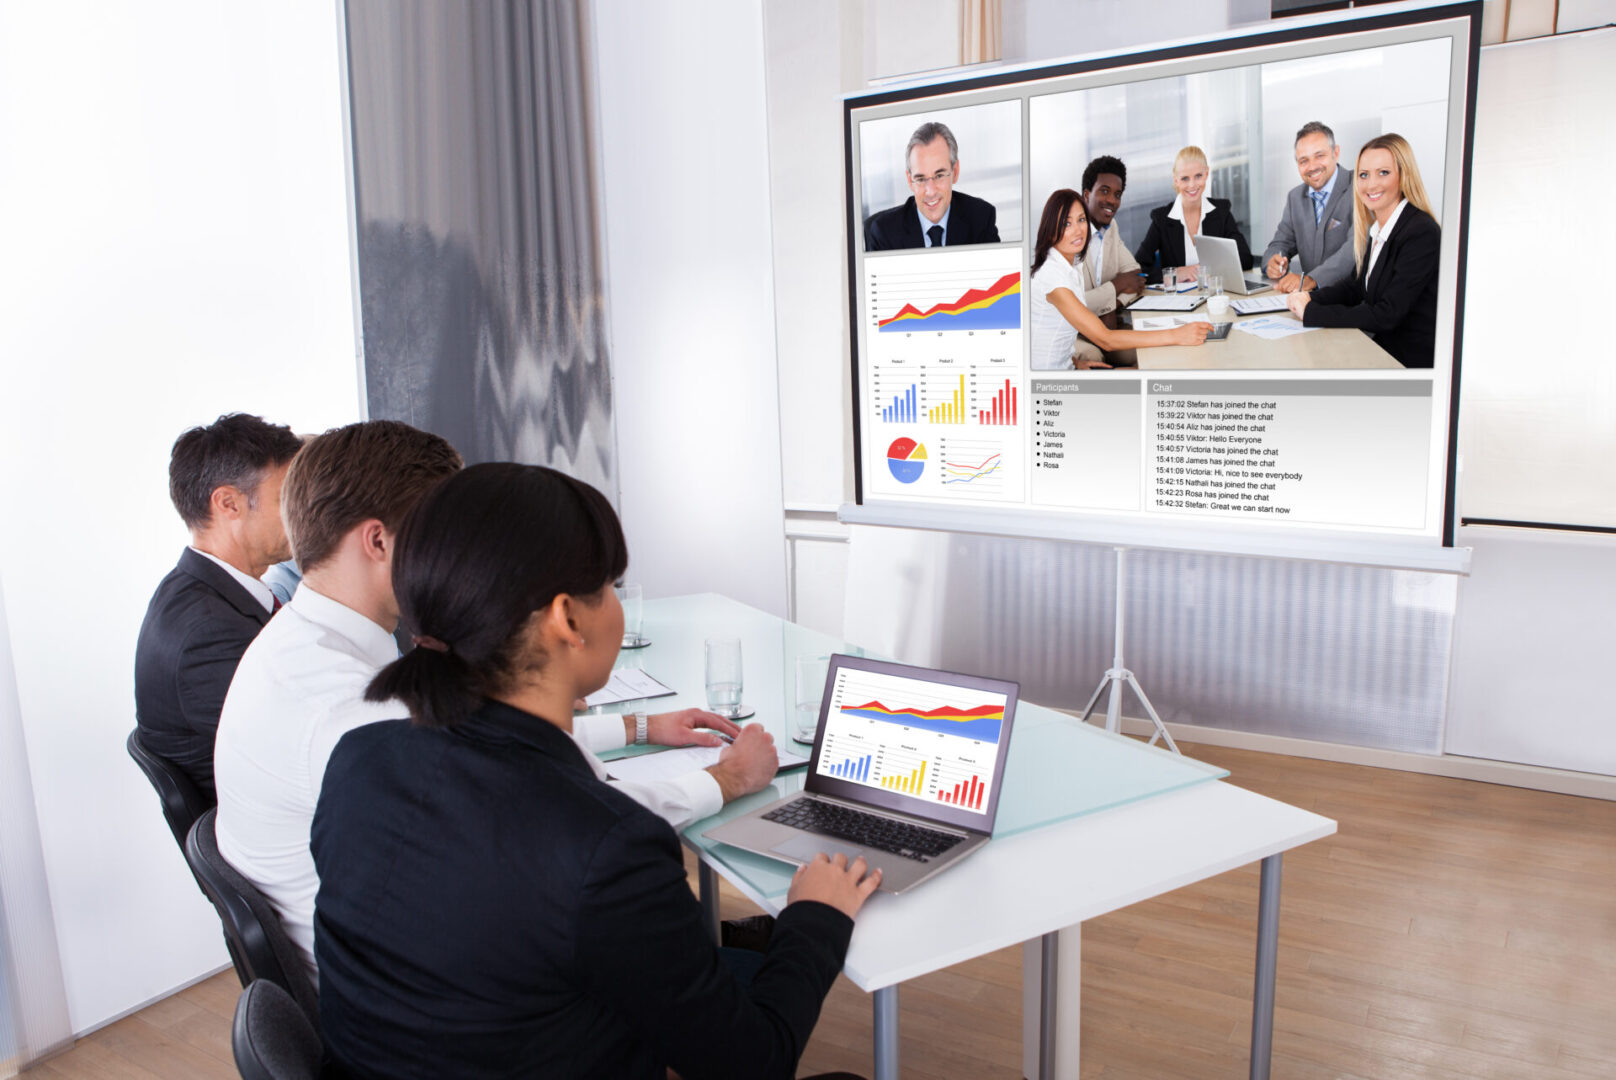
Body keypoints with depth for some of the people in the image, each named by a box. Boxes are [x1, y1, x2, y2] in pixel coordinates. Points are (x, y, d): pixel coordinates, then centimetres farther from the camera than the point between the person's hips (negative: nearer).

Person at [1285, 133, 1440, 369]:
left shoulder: (1422, 233, -18)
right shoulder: (1377, 228, 9)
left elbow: (1386, 315, -23)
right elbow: (1358, 287, 18)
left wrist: (1311, 312, -21)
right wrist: (1310, 297, -1)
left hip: (1412, 362, -7)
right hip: (1384, 348, 7)